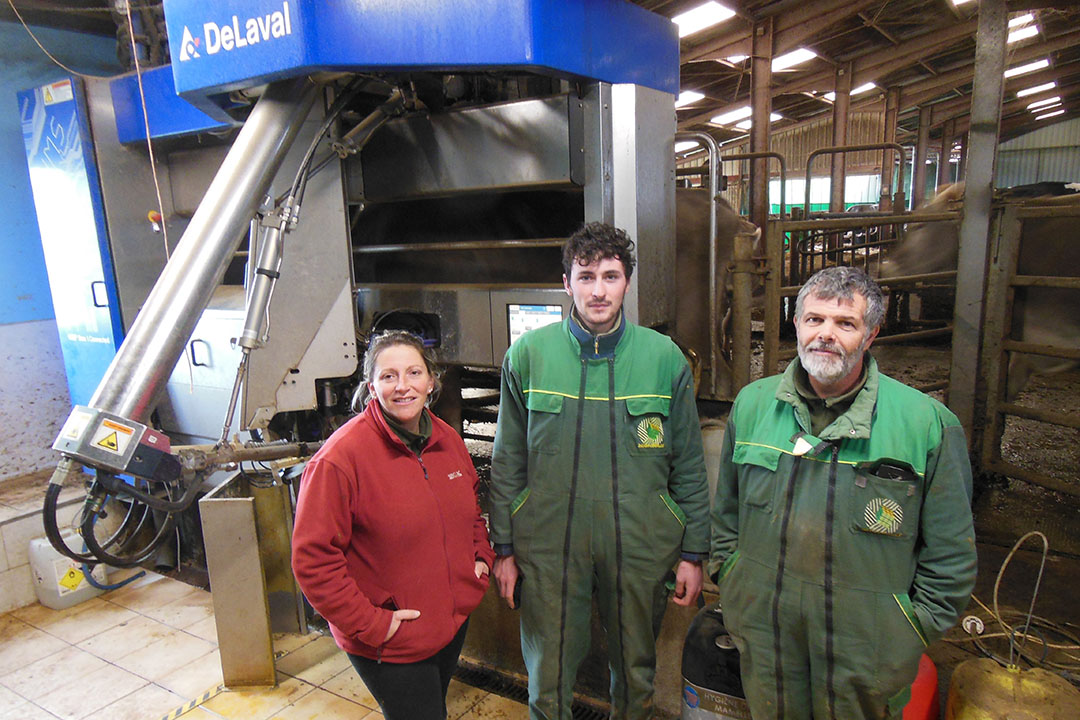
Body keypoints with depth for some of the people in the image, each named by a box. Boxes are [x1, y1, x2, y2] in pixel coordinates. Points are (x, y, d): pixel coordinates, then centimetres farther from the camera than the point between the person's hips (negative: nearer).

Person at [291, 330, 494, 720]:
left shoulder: (448, 440, -2)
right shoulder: (340, 457, -23)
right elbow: (313, 559, -21)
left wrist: (481, 555, 3)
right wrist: (371, 624, -20)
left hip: (455, 621, 7)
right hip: (389, 642, -6)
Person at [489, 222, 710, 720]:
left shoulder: (664, 357, -4)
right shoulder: (527, 355, -4)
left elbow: (689, 467, 2)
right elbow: (507, 463, 2)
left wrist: (693, 553, 3)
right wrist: (504, 548, 2)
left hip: (640, 546, 1)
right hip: (548, 547, 0)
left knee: (636, 674, 20)